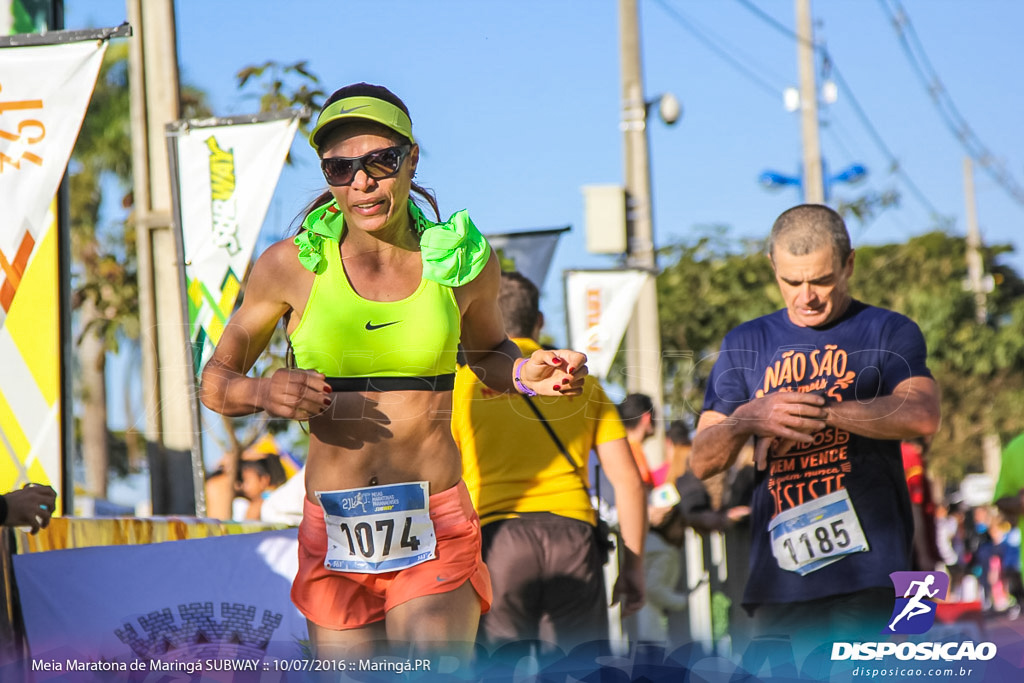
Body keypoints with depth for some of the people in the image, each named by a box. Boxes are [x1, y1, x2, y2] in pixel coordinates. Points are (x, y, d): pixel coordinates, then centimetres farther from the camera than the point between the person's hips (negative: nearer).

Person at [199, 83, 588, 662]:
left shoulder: (464, 261, 4)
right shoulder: (293, 266, 0)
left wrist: (526, 374, 2)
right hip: (333, 539, 1)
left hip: (436, 533, -1)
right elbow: (216, 381, 10)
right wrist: (263, 393, -11)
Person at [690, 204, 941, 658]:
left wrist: (821, 411, -16)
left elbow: (921, 416, -10)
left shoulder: (889, 333, 10)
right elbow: (702, 462, 12)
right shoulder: (746, 345, 19)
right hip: (780, 577, 3)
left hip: (867, 569, -3)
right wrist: (746, 420, -10)